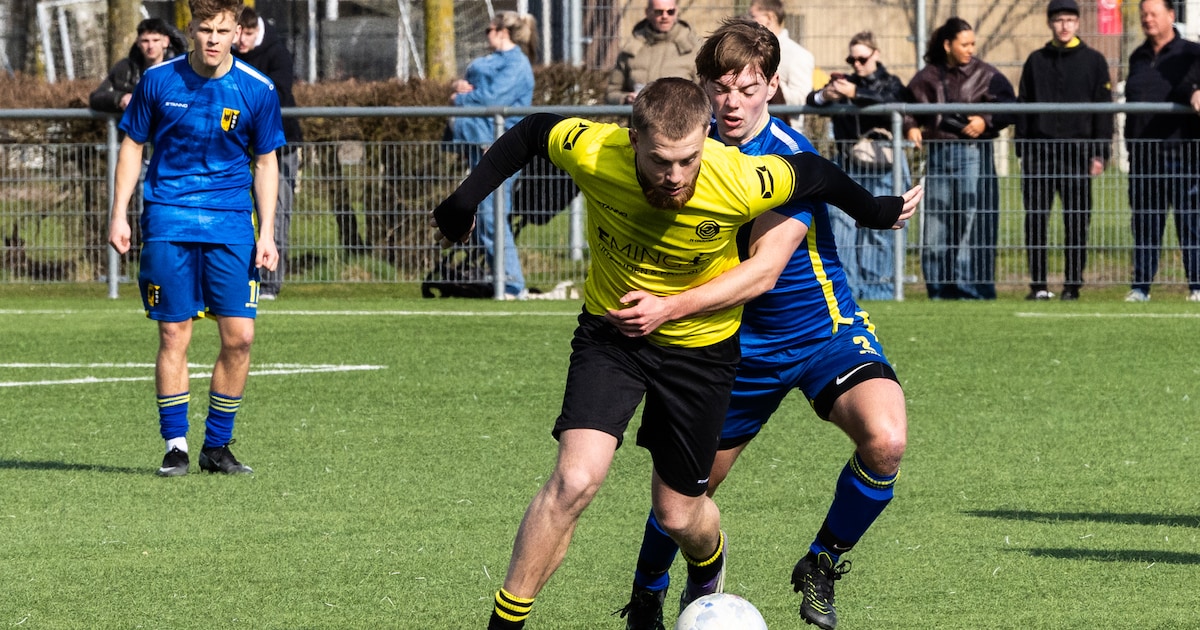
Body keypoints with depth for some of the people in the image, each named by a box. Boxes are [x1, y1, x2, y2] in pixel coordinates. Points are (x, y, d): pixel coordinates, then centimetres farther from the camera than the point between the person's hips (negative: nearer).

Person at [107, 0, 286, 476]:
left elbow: (265, 163, 7)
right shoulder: (159, 81, -2)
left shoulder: (257, 90, -1)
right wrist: (119, 215, 3)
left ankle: (217, 446, 9)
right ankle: (175, 446, 7)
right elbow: (132, 146, 8)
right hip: (168, 222, -1)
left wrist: (267, 234, 1)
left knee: (239, 335, -5)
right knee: (174, 335, -3)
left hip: (231, 223, 1)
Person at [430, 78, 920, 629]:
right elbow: (531, 132, -5)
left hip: (700, 345, 0)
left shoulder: (739, 184, -30)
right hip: (609, 330, 0)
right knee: (575, 480, -21)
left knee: (677, 512, 10)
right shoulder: (592, 154, -28)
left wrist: (875, 212, 9)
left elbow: (812, 174, -8)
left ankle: (708, 570, 49)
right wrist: (465, 201, 2)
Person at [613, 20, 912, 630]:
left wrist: (670, 307, -40)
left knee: (885, 440, -30)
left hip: (823, 331, -4)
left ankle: (821, 566, -6)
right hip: (742, 344, 4)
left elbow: (764, 269, -32)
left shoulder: (789, 158, -22)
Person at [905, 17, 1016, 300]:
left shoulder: (985, 75, 2)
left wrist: (986, 122, -14)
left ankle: (972, 288, -3)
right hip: (938, 155, 3)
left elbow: (1009, 107, 0)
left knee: (972, 221, -7)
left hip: (973, 153, -3)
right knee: (936, 221, 3)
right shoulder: (929, 76, 8)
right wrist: (911, 127, 0)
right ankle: (939, 289, 10)